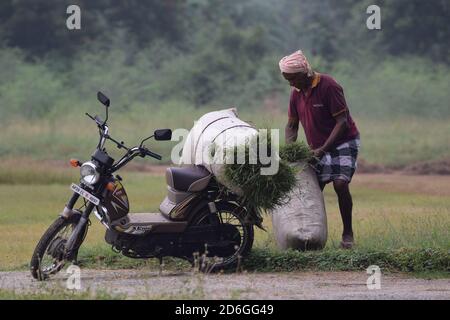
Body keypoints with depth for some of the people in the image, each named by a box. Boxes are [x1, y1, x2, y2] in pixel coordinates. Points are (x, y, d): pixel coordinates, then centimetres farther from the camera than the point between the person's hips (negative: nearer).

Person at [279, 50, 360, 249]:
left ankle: (348, 233, -7)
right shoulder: (296, 92, 2)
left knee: (340, 184, -18)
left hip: (343, 142, -7)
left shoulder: (328, 86, -20)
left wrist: (324, 149, -26)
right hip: (318, 148, 7)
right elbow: (291, 125, 12)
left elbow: (342, 122, -21)